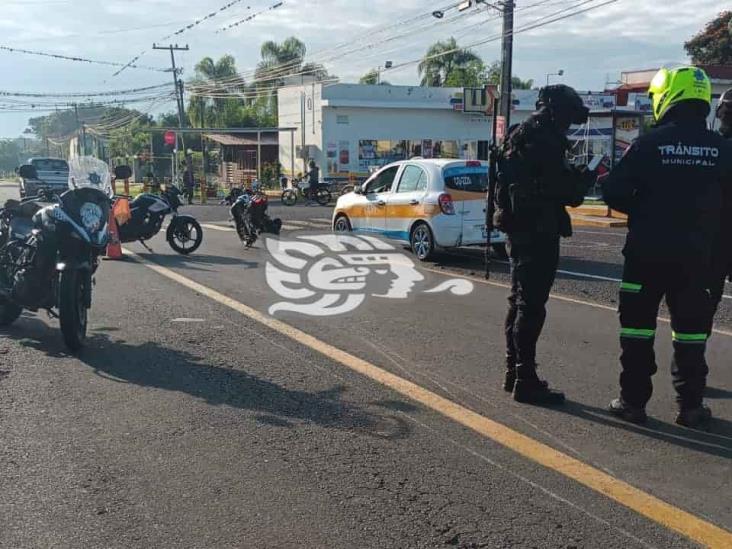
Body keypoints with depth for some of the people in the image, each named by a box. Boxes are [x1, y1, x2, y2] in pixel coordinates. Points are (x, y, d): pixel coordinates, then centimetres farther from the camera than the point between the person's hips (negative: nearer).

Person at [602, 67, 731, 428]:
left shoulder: (648, 144, -9)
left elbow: (614, 193, -9)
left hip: (648, 252, -2)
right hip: (696, 253, 3)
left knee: (638, 325, 8)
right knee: (690, 328, 11)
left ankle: (633, 401, 11)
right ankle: (690, 405, 15)